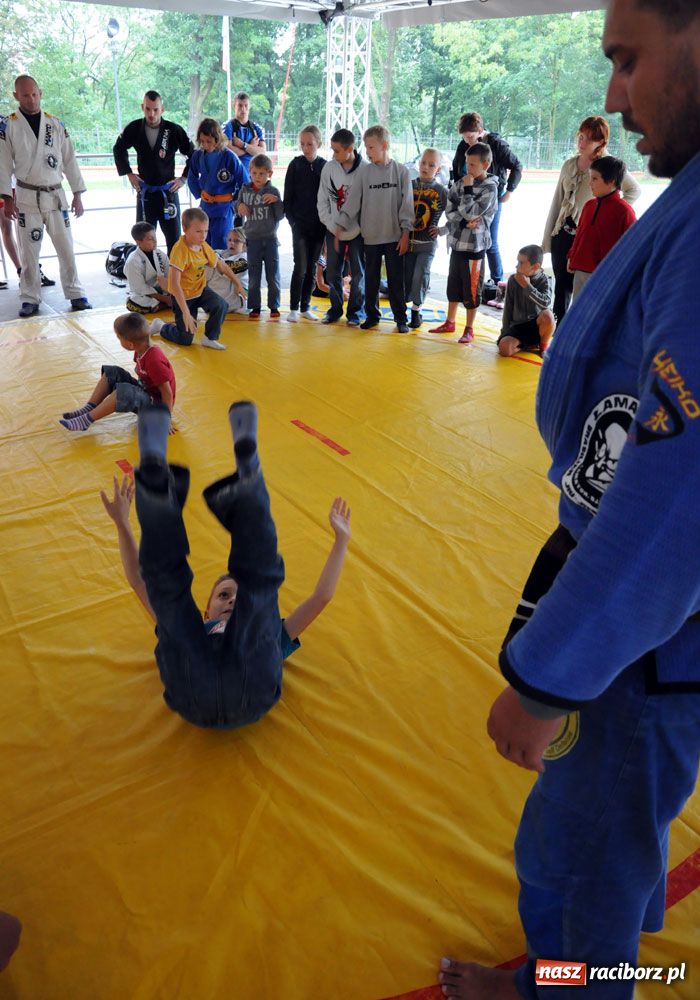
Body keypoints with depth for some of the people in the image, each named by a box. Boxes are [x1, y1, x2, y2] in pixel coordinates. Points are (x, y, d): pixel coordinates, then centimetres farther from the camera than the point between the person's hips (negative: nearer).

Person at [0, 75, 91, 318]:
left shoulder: (56, 125, 6)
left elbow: (69, 161, 7)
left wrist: (77, 194, 3)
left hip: (55, 195, 2)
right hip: (27, 197, -1)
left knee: (66, 248, 4)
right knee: (29, 252, 2)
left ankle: (75, 294, 12)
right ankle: (30, 299, 11)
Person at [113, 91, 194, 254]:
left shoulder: (174, 130, -9)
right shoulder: (134, 128, -3)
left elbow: (194, 155, 1)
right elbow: (119, 149, 15)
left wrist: (184, 178, -2)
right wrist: (128, 173, 8)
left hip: (168, 191, -2)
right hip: (144, 191, 2)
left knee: (174, 238, 1)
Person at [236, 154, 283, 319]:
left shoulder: (273, 191, -4)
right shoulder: (245, 190, 4)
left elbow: (280, 215, -6)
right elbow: (238, 211, 16)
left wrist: (276, 200, -20)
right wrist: (240, 206, -5)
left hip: (270, 239, -2)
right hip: (252, 239, 2)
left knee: (273, 276, 6)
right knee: (253, 277, 7)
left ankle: (274, 306, 16)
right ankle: (255, 307, 14)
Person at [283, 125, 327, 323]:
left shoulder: (325, 167, 4)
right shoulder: (295, 164, 0)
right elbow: (288, 196, 2)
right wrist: (292, 220, -4)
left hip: (319, 225, 2)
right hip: (300, 224, -2)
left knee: (311, 268, 7)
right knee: (300, 267, -9)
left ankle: (305, 307, 16)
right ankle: (293, 308, -1)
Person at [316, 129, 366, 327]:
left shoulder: (365, 169, -9)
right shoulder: (329, 167, 0)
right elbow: (322, 200, 4)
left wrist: (358, 228, -13)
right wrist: (331, 225, -5)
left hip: (357, 231, -3)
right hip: (333, 230, 3)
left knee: (357, 273, 4)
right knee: (332, 272, 6)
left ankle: (356, 310, 16)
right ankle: (335, 308, 20)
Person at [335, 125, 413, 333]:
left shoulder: (401, 171, -1)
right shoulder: (365, 172, 3)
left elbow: (407, 204, -2)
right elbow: (352, 201, 2)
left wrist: (405, 233, -7)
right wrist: (340, 226, -5)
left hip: (395, 236, -2)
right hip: (370, 237, 2)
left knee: (396, 279, 2)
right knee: (371, 279, 8)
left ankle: (400, 318, 12)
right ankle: (372, 316, 20)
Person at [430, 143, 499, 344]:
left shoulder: (490, 188, -10)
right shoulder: (460, 183, 5)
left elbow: (471, 213, -20)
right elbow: (450, 211, 1)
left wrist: (467, 189, -12)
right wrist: (465, 222, -13)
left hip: (475, 245, -6)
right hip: (457, 242, 6)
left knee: (471, 289, 1)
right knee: (453, 285, 16)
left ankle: (469, 329, 13)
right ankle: (450, 323, 31)